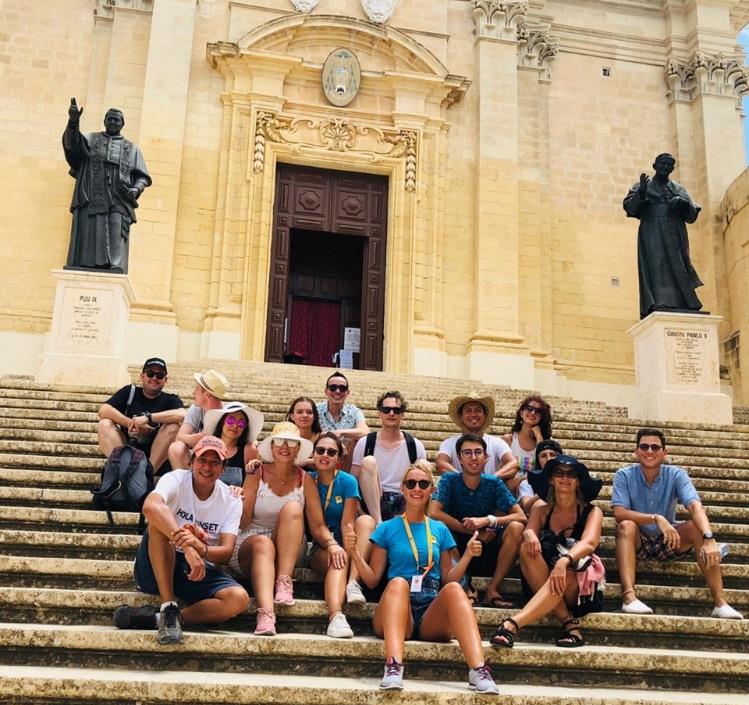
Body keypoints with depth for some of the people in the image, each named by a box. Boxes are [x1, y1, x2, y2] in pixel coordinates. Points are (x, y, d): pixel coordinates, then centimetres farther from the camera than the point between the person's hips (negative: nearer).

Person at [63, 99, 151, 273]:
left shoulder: (132, 149, 20)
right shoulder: (90, 140, 18)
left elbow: (142, 176, 15)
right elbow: (71, 143, -3)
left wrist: (136, 190, -9)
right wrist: (73, 121, -23)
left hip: (118, 205, 0)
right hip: (90, 202, 0)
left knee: (115, 251, -13)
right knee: (87, 248, -8)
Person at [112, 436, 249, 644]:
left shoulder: (231, 502, 0)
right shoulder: (176, 480, -9)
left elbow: (226, 552, -12)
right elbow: (150, 506, -34)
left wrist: (201, 548, -37)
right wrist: (187, 547, -46)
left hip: (199, 572, 2)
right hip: (155, 569, -2)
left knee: (239, 599, -26)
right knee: (159, 522, -31)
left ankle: (155, 619, -25)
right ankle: (168, 608, -30)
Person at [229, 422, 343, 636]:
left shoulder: (305, 480, 5)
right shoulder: (257, 474, 1)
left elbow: (317, 525, -2)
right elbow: (243, 522, -4)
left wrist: (332, 543, -22)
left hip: (288, 551, 2)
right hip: (250, 543, -1)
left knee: (293, 508, -26)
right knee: (263, 544, -37)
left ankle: (284, 582, -33)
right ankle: (265, 614, -57)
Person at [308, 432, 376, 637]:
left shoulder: (348, 481, -3)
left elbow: (348, 523, -11)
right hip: (320, 549, -1)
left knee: (366, 520, -25)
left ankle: (353, 582, -34)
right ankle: (335, 616, -51)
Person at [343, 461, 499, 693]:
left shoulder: (440, 530, 18)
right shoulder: (387, 529, 12)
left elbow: (447, 579, 17)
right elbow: (372, 579, 9)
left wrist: (467, 555, 2)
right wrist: (354, 552, -7)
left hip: (432, 616, 2)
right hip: (395, 615, -1)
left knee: (454, 588, -30)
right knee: (398, 582, -34)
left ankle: (478, 669, -47)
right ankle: (393, 667, -53)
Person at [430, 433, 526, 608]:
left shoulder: (494, 483, -3)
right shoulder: (449, 480, -7)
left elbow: (521, 517, -12)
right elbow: (433, 513, -23)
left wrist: (487, 521, -27)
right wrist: (475, 531, -24)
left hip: (487, 553, 1)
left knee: (516, 528, -24)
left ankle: (492, 589, -14)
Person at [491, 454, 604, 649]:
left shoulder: (592, 512, 1)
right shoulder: (541, 509, 10)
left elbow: (589, 544, -19)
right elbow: (530, 532, -7)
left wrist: (564, 562, -40)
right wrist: (528, 534, -33)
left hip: (581, 586, -2)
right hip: (543, 585, 2)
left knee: (563, 577, -37)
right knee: (527, 548, -27)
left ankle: (512, 625, -48)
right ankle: (568, 621, -31)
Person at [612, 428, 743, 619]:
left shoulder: (676, 475, -10)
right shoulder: (624, 475, -12)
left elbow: (695, 506, -26)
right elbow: (619, 513, -24)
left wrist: (709, 538, -44)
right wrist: (656, 519, -38)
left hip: (668, 542, 1)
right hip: (637, 543, -1)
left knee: (696, 527, -25)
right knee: (626, 526, -32)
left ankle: (720, 602, -28)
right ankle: (629, 597, -45)